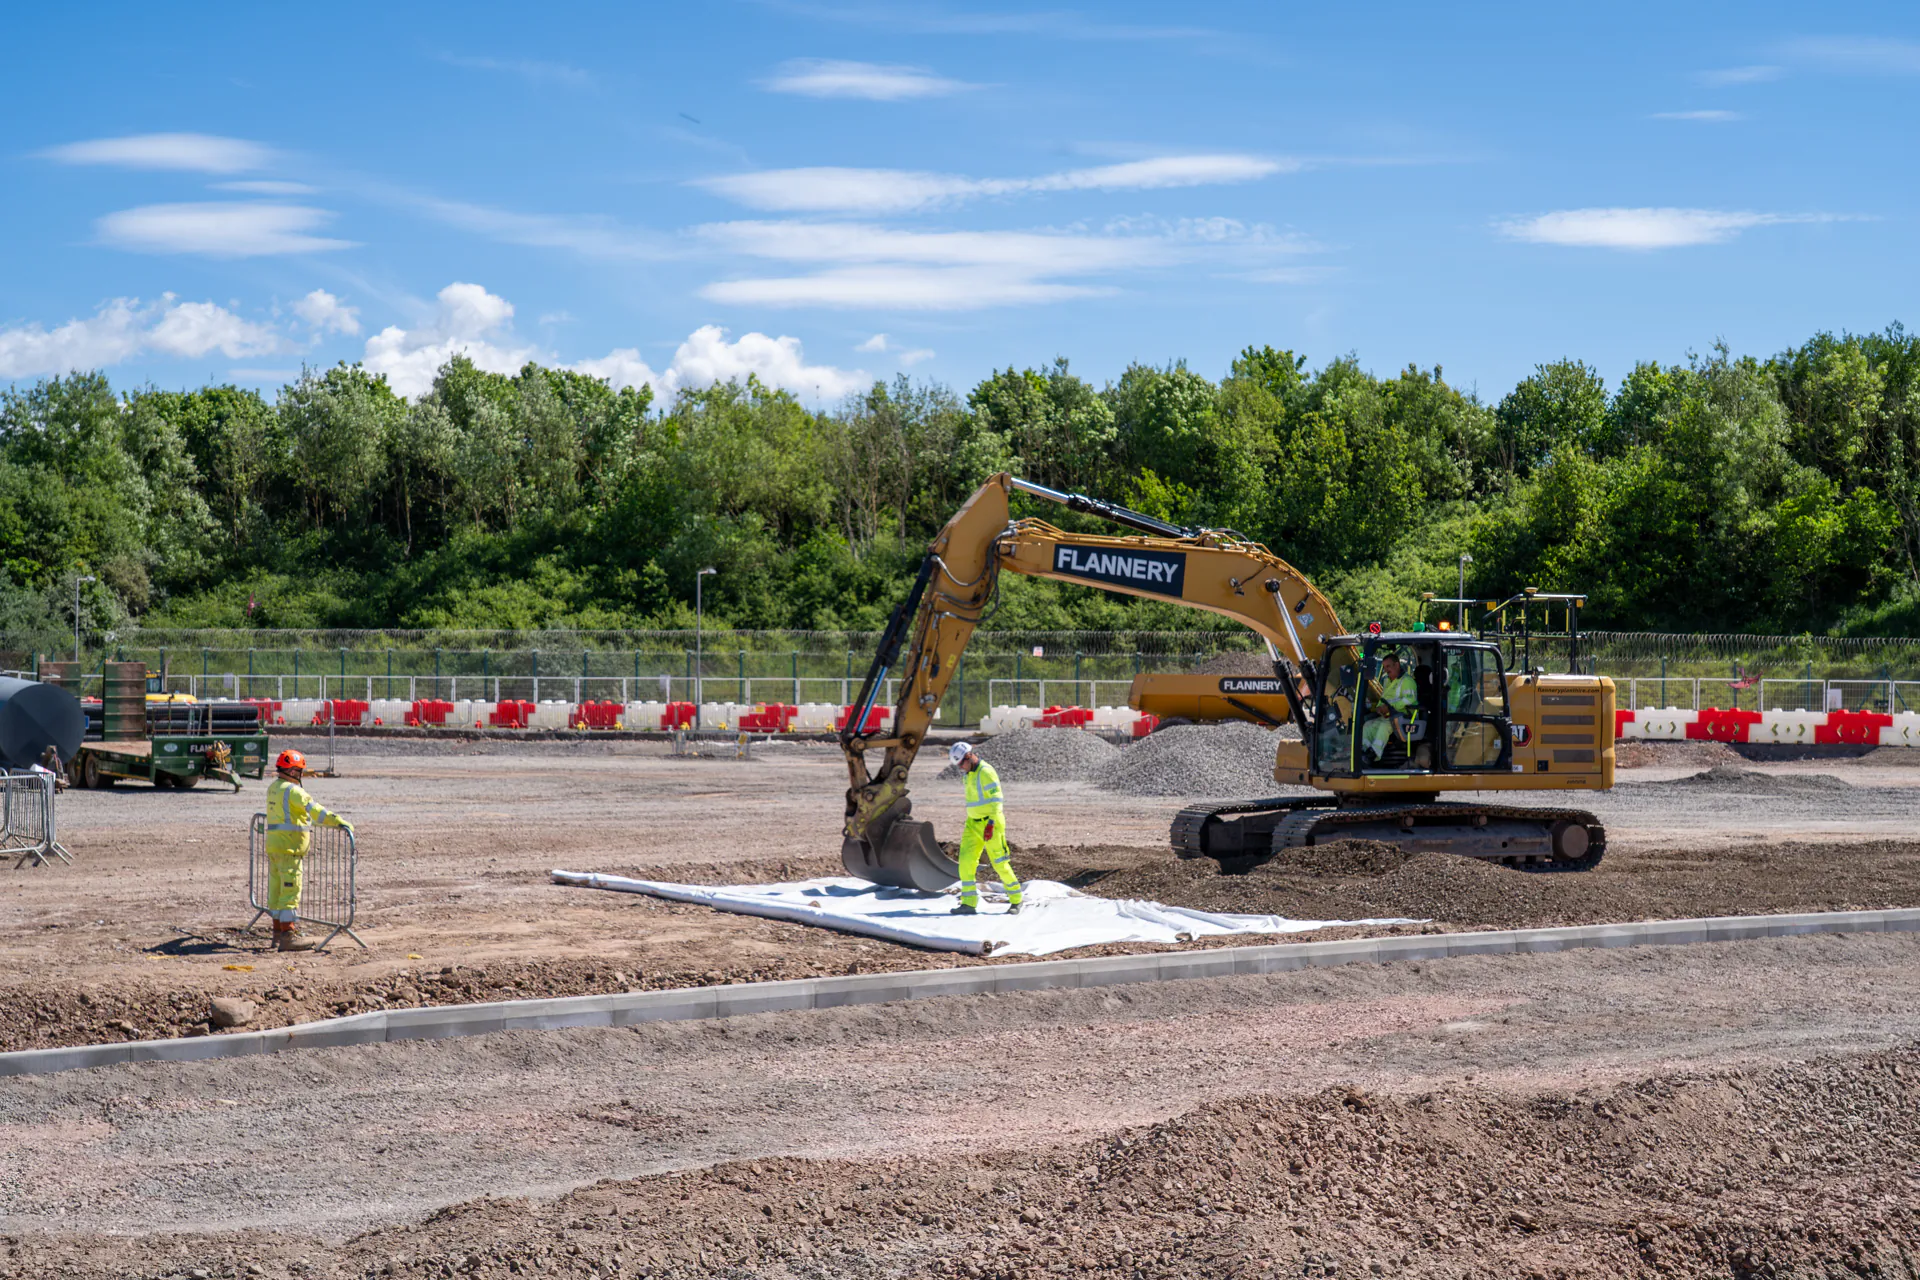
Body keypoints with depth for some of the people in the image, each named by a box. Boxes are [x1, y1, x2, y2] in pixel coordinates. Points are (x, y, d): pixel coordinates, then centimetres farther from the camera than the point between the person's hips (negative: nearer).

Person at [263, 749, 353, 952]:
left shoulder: (273, 787, 13)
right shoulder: (293, 791, -16)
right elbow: (316, 811, -24)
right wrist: (341, 822, -25)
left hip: (273, 846, 10)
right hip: (289, 848, -10)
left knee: (277, 890, 13)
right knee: (290, 891, -9)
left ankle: (278, 933, 19)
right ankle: (288, 936, -11)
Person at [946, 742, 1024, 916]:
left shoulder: (986, 772, -15)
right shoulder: (970, 774, 13)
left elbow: (996, 800, -20)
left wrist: (991, 824, -26)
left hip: (991, 823, -8)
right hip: (974, 823, 8)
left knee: (1000, 864, -3)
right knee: (966, 861, -3)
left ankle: (1016, 900, 12)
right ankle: (969, 903, -3)